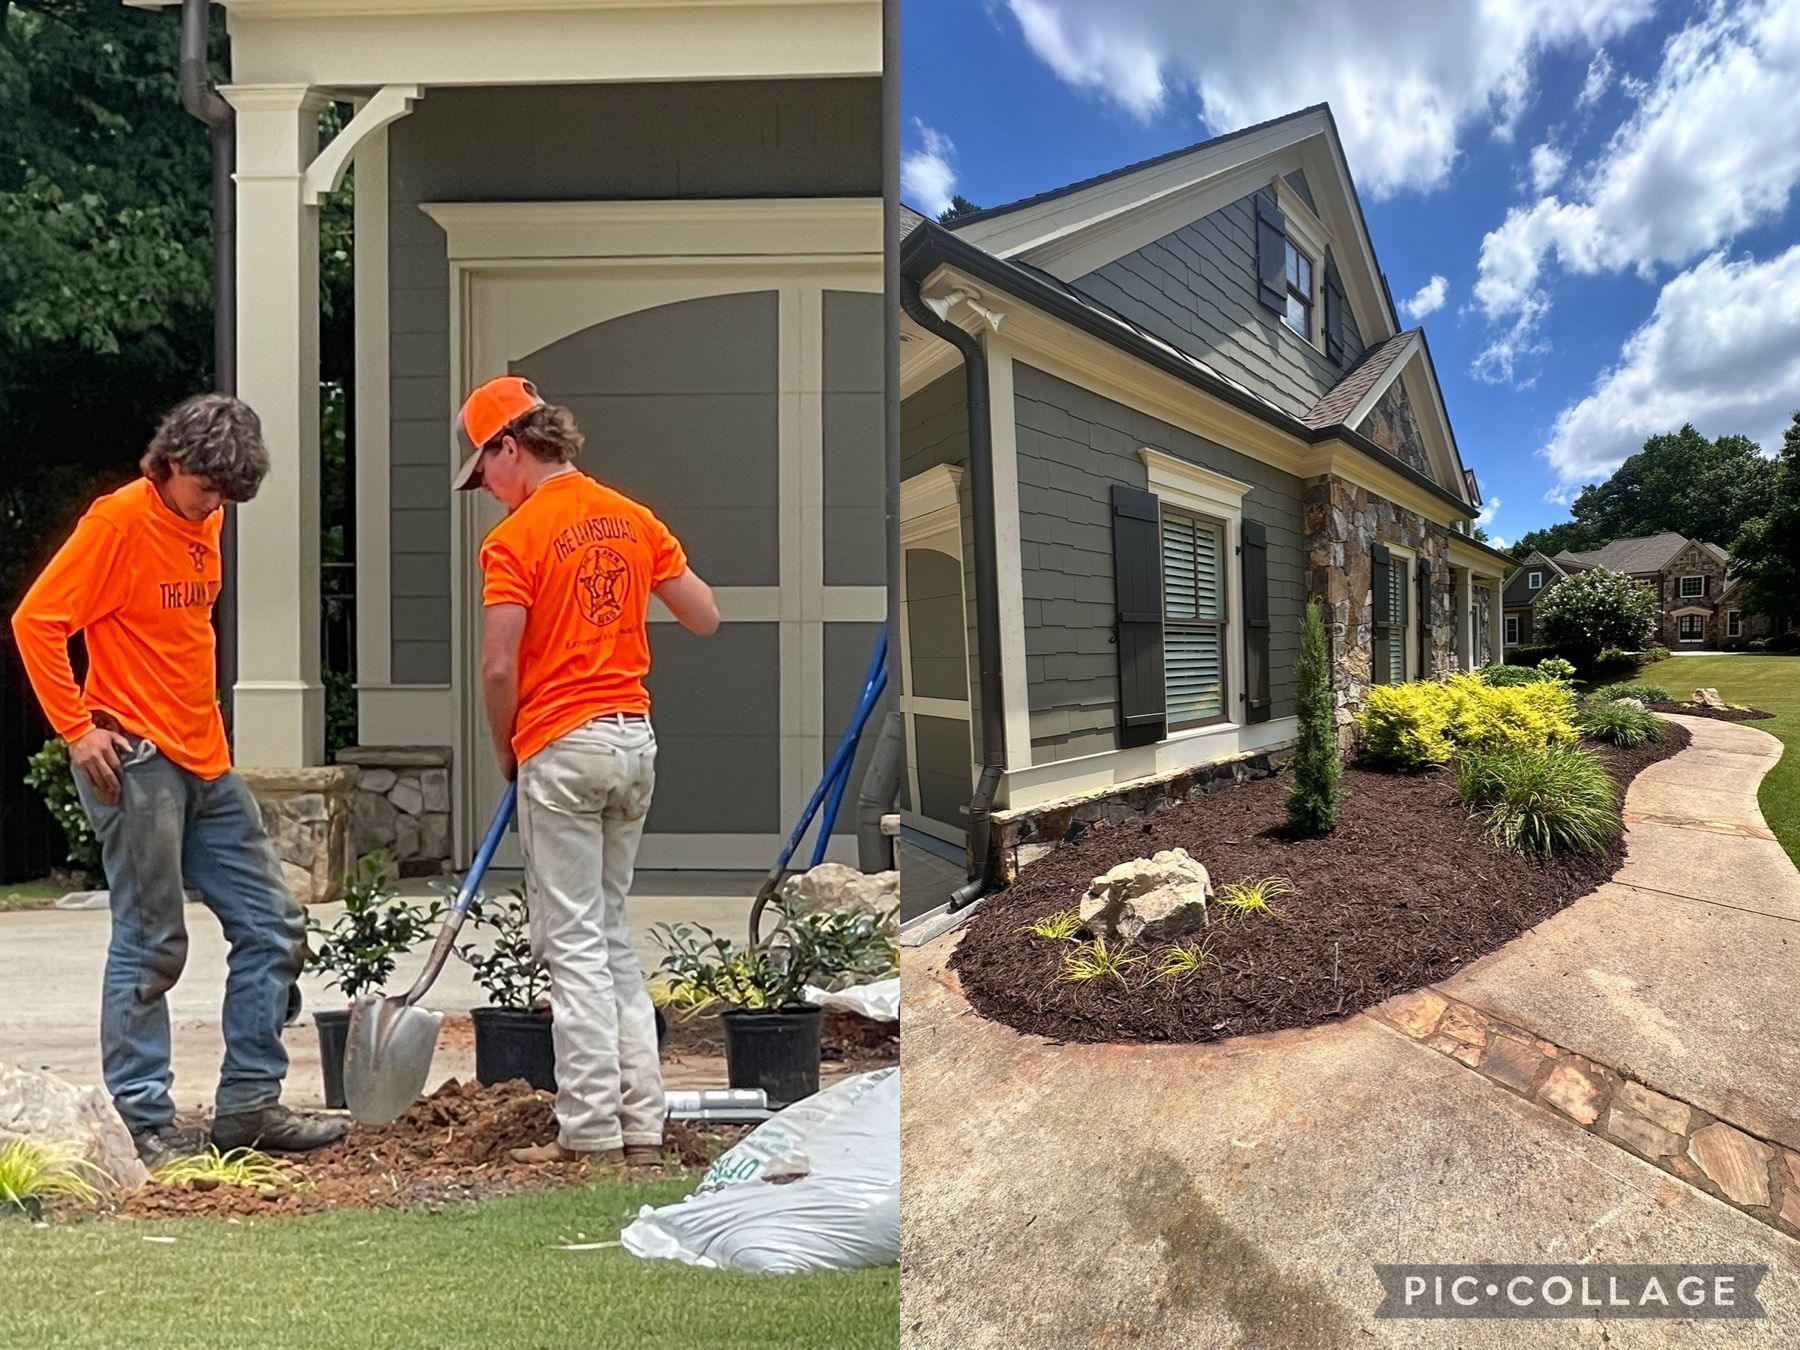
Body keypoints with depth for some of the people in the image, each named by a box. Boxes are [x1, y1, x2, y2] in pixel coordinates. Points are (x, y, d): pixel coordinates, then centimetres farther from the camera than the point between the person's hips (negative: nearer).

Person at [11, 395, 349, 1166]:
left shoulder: (205, 522, 13)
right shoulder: (119, 520, -10)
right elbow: (35, 621, -12)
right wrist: (77, 729, -14)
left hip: (206, 762, 8)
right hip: (135, 763, -8)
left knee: (272, 926, 6)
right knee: (151, 946, -2)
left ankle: (249, 1105, 15)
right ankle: (140, 1121, 12)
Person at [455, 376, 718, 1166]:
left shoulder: (516, 538, -10)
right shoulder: (633, 518, 8)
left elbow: (500, 668, -14)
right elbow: (705, 619, 10)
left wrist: (505, 751, 3)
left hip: (561, 748, -7)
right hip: (635, 739, 7)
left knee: (574, 944, 1)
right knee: (612, 935, 15)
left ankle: (591, 1135, 8)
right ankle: (641, 1123, 18)